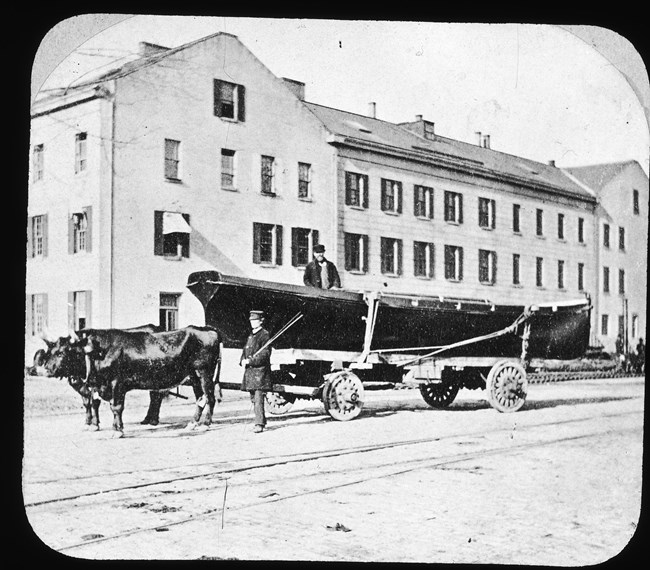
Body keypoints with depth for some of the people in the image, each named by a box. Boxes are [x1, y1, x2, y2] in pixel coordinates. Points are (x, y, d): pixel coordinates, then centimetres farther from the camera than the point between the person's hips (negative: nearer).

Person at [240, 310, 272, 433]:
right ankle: (262, 420, 24)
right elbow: (245, 350, 21)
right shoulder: (251, 335, 18)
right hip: (249, 370, 8)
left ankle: (259, 424, -12)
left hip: (260, 369, -8)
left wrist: (250, 361, -19)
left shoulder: (265, 335, -6)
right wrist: (243, 361, 0)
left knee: (258, 398, -12)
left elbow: (265, 354, -13)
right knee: (253, 398, 12)